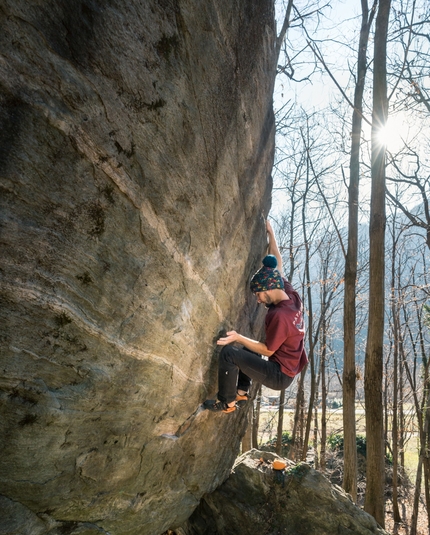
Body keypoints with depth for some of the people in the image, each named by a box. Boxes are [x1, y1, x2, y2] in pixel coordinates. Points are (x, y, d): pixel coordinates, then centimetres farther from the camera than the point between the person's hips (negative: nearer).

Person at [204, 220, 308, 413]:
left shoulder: (279, 315, -26)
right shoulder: (292, 297, -2)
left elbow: (268, 350, -18)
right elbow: (276, 265, 8)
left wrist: (238, 337, -21)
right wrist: (270, 233, 12)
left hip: (279, 375, -9)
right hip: (288, 370, 9)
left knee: (229, 352, -17)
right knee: (247, 349, 29)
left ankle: (226, 402, -1)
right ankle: (242, 392, 24)